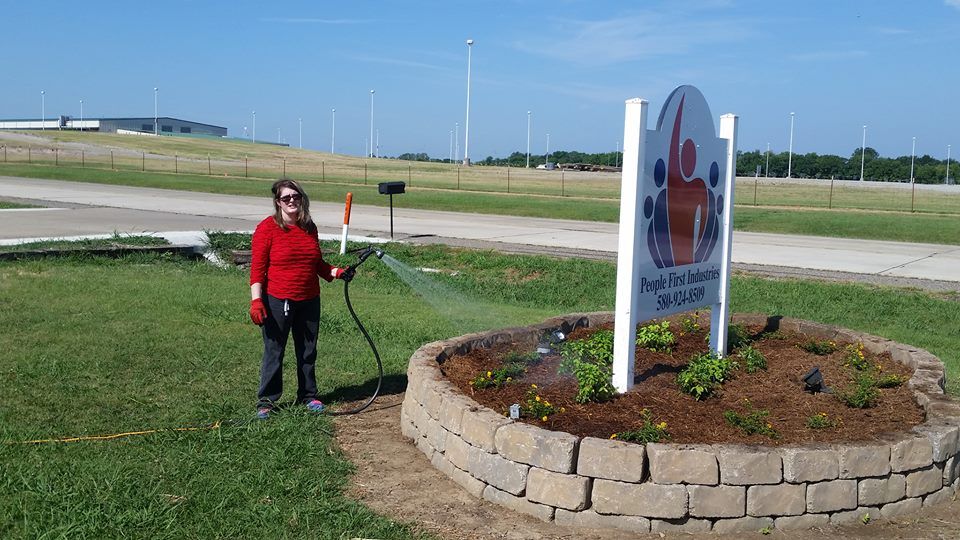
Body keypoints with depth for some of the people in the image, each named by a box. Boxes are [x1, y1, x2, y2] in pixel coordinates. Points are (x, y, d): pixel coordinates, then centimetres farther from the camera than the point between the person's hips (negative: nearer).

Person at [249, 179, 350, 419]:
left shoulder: (309, 227, 9)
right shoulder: (267, 228, -8)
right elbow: (257, 269, -11)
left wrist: (336, 272, 3)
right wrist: (256, 301, -18)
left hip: (309, 300, 5)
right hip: (277, 301, -5)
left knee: (308, 351, 14)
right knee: (273, 352, 3)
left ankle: (308, 395, 28)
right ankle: (266, 401, 14)